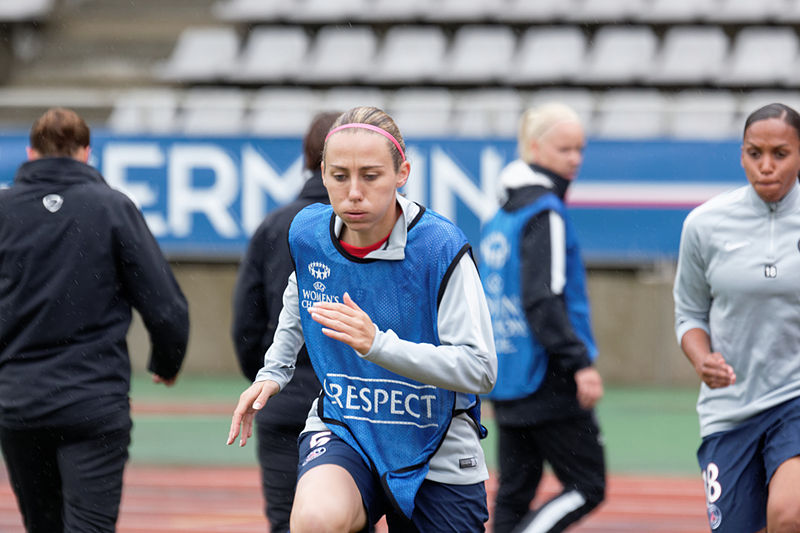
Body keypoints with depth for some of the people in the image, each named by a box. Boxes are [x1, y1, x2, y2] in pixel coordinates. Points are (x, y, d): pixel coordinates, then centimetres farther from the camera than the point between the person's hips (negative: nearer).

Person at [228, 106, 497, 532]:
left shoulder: (441, 249, -19)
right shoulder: (307, 233, -4)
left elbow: (479, 370, -24)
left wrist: (378, 344, -34)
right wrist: (273, 372, 12)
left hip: (437, 455, -1)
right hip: (341, 432, 1)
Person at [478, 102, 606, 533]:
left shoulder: (499, 219, 15)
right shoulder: (544, 214, -11)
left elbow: (485, 300, 19)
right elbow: (542, 300, -20)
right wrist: (580, 362, -22)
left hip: (505, 381, 9)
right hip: (547, 381, -9)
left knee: (513, 495, 9)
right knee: (587, 486, -3)